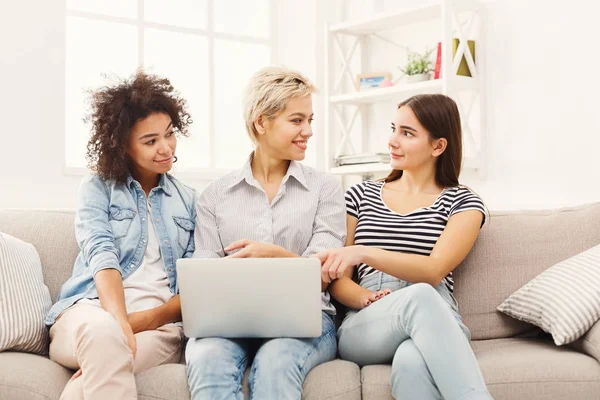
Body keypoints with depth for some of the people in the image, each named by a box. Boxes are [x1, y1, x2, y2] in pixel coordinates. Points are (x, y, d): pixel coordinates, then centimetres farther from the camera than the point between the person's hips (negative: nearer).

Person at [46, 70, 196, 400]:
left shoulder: (188, 201, 17)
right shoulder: (98, 188, 11)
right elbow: (101, 257, -7)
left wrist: (148, 319, -13)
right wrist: (119, 323, -26)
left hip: (159, 322, 1)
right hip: (92, 308, -1)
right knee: (103, 332, -40)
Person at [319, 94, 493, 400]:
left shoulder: (462, 202, 10)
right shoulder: (360, 195, 17)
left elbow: (434, 271, -9)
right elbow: (338, 281, 13)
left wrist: (364, 253, -23)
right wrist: (370, 300, -11)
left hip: (436, 324, -1)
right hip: (365, 327, 2)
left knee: (411, 362, -42)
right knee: (420, 297, -37)